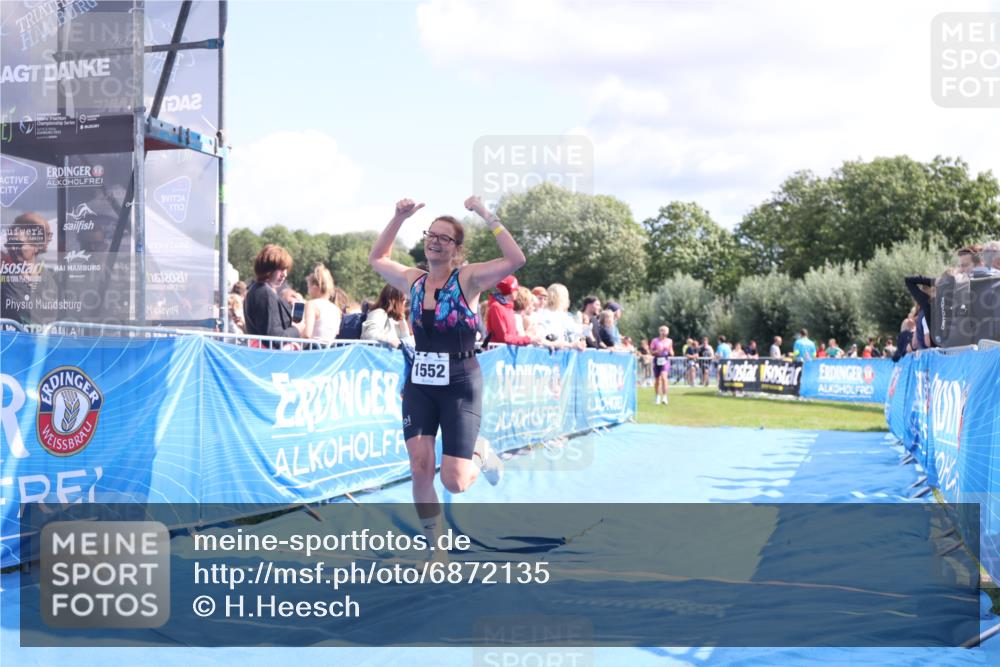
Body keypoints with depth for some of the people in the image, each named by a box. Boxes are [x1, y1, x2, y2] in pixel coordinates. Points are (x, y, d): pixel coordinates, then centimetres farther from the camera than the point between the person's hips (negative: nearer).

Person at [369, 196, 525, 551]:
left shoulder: (468, 278, -9)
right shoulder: (413, 280, 6)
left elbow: (516, 259, -23)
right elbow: (377, 258, 22)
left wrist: (485, 215, -21)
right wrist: (399, 217, 10)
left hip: (460, 387, -4)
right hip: (419, 384, 4)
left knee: (454, 482, -7)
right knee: (420, 469, -5)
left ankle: (480, 453, 29)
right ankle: (435, 544, 15)